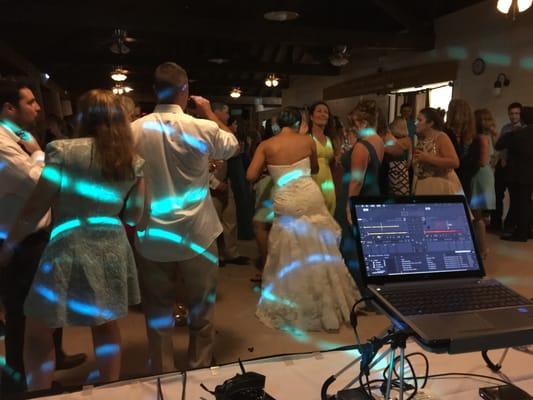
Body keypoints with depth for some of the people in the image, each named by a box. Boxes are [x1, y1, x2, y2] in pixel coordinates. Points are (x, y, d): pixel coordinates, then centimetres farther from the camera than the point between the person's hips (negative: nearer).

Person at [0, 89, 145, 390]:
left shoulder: (63, 150, -8)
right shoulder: (134, 161, 3)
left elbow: (36, 208, -7)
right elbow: (135, 215, 7)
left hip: (69, 249, -4)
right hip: (113, 249, 5)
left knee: (38, 333, 14)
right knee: (106, 324, 22)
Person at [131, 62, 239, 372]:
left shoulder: (135, 130, -6)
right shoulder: (203, 128, -11)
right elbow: (233, 146, 9)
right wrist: (210, 112, 16)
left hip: (153, 238, 2)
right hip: (197, 234, -1)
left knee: (158, 311, 15)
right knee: (202, 309, 16)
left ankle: (163, 376, 28)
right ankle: (201, 370, 30)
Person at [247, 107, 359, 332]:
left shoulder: (266, 145, -1)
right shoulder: (307, 141, 3)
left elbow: (251, 176, -6)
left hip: (286, 203, -1)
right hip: (310, 197, 1)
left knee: (291, 256, 13)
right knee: (318, 253, 15)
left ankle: (292, 309, 26)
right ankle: (327, 306, 31)